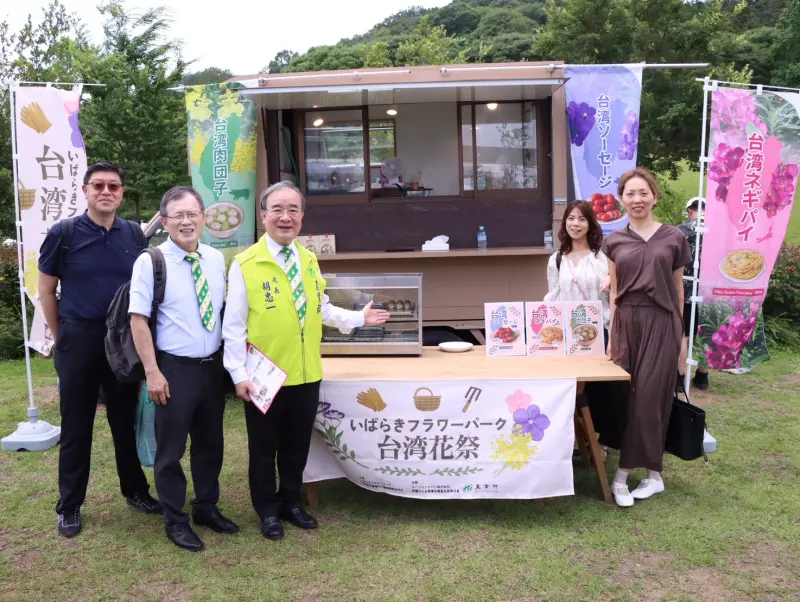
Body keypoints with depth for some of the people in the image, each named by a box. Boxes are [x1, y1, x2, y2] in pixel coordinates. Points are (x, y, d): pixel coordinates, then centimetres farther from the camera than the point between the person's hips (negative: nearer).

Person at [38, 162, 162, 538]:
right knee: (76, 425, 7)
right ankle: (69, 505, 21)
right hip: (79, 339, -2)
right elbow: (46, 290, 2)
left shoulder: (135, 235, 2)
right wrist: (62, 338, 3)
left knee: (127, 420, 13)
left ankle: (135, 490, 28)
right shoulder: (63, 234, -5)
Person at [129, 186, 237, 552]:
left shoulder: (216, 259, 4)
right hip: (175, 368, -5)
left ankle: (206, 508, 36)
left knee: (210, 443, 17)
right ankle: (175, 521, 25)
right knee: (171, 449, 7)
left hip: (213, 366, 5)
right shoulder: (150, 262, -11)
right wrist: (152, 372, -15)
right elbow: (138, 320, -11)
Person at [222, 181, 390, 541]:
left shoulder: (309, 261, 5)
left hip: (306, 374, 5)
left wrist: (358, 319, 8)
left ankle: (291, 502, 38)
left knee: (298, 444, 18)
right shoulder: (245, 265, -11)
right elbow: (233, 326, -10)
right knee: (264, 446, 13)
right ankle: (268, 511, 32)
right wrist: (239, 375, -13)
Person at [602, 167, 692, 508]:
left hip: (660, 324, -2)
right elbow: (614, 293, 8)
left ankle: (623, 475, 4)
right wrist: (611, 336, 5)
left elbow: (678, 291, 7)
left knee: (648, 398, -3)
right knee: (624, 397, 2)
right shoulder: (614, 242, 7)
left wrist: (680, 335, 8)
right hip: (626, 323, 3)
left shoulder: (673, 238, 2)